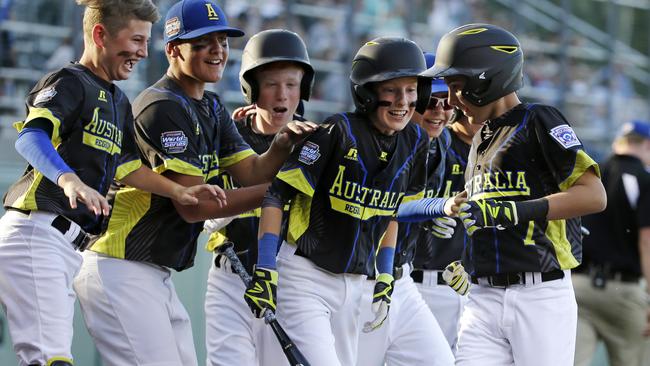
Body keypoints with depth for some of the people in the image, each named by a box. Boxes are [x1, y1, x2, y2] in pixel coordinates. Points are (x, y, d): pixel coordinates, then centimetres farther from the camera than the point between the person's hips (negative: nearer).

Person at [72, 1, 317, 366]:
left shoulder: (211, 108, 16)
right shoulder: (163, 107, -15)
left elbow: (252, 173, 7)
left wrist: (283, 144, -14)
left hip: (158, 277, 10)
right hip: (120, 270, -10)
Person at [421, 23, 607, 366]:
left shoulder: (538, 121, -6)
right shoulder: (480, 138, 19)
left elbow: (594, 196, -18)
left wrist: (511, 211, -24)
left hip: (541, 298, -7)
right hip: (484, 299, 7)